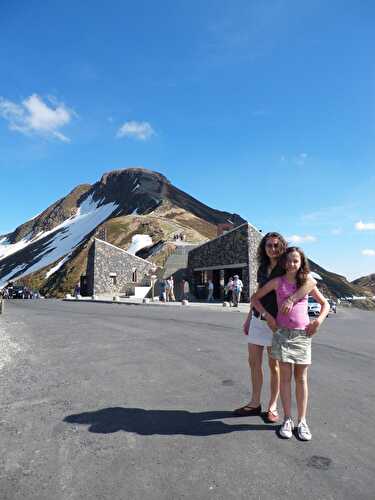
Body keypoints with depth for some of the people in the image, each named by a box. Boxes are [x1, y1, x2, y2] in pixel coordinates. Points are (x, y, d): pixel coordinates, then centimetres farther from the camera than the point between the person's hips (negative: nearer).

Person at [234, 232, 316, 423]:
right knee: (253, 362, 10)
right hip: (257, 320, 6)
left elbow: (311, 282, -25)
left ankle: (272, 406, 23)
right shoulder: (262, 268, 8)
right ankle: (255, 403, 26)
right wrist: (248, 318, 15)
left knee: (274, 365, 5)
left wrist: (291, 299, -37)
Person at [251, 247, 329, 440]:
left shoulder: (307, 283, 4)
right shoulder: (277, 282, 0)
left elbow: (325, 303, 14)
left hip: (303, 334, 1)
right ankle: (287, 420, 17)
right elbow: (255, 298, 5)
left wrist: (319, 320, -2)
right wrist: (267, 316, -4)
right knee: (285, 377, 5)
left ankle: (302, 421, 20)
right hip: (282, 333, -1)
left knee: (301, 378, 8)